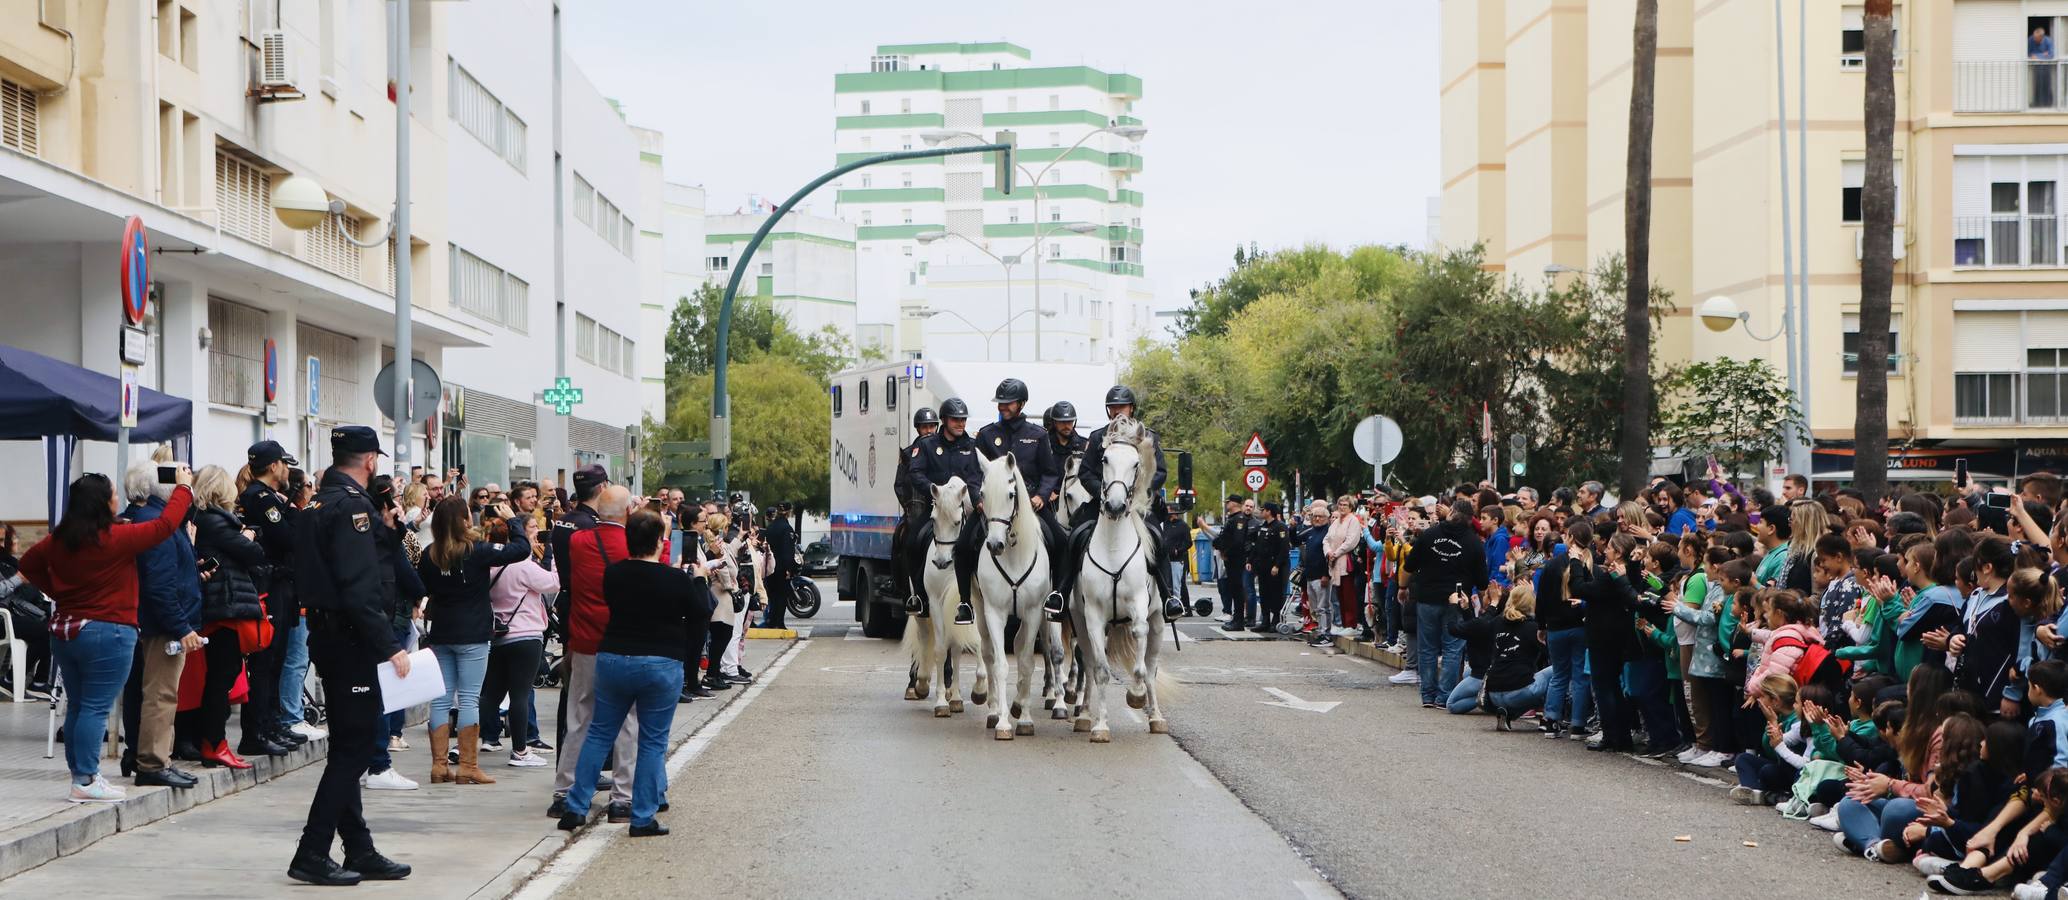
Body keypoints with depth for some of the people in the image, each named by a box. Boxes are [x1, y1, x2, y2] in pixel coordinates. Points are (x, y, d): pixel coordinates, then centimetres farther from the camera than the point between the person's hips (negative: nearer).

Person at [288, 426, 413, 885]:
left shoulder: (320, 503, 14)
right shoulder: (350, 505, -17)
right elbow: (358, 589, -24)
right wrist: (390, 645, -23)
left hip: (327, 636, 10)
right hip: (350, 640, -10)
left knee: (348, 747, 14)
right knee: (354, 747, -5)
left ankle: (360, 851, 20)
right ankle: (312, 855, -4)